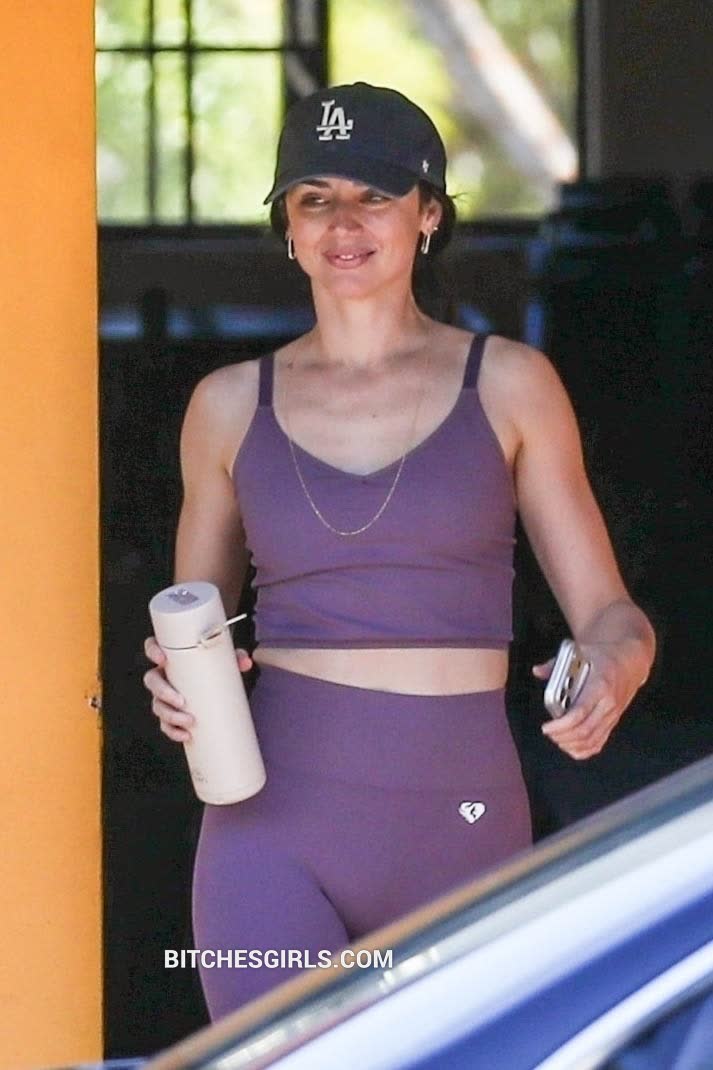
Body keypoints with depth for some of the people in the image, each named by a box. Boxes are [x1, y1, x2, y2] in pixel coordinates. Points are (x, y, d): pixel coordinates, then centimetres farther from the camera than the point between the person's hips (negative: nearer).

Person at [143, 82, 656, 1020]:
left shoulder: (508, 387, 3)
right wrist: (179, 689, -3)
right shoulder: (232, 405, 8)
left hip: (462, 830, 0)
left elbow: (608, 615, 5)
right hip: (274, 831, 0)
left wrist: (612, 673, -18)